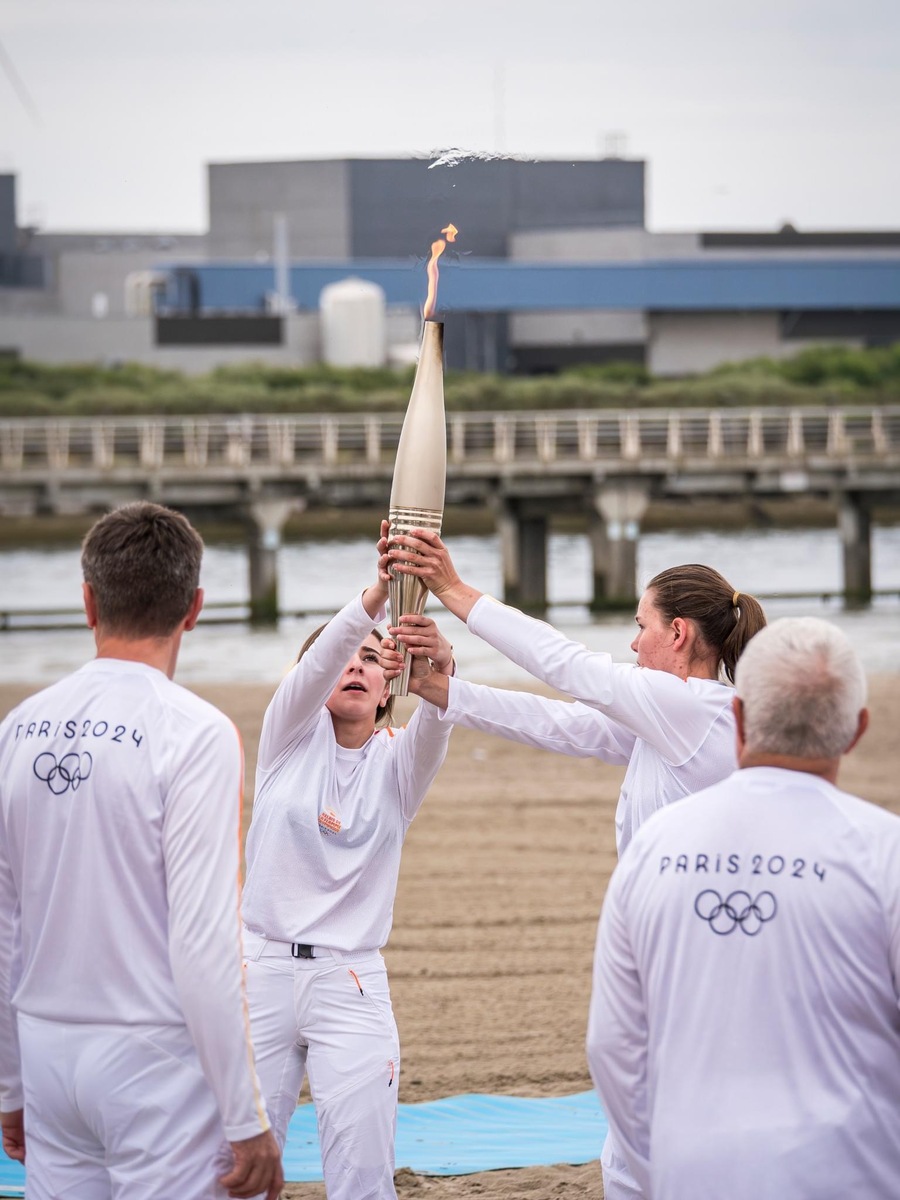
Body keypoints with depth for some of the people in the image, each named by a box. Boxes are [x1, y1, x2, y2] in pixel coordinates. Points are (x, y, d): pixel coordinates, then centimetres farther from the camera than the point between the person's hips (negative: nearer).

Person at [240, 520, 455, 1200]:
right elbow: (317, 664, -16)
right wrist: (376, 596, -35)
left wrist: (441, 665, -41)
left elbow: (433, 725, -17)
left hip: (350, 980, 1)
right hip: (261, 966, 0)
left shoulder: (398, 762, 6)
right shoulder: (292, 734, 4)